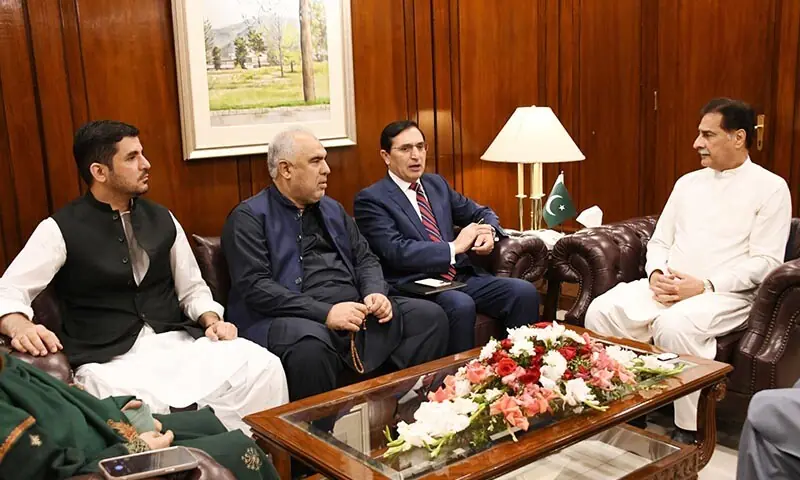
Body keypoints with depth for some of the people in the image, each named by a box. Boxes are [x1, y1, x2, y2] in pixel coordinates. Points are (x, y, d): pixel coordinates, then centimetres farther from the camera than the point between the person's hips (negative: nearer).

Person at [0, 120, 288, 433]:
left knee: (263, 366, -20)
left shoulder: (163, 219, 13)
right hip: (110, 359, -4)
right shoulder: (60, 229, 1)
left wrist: (211, 320, -2)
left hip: (176, 343, 4)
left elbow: (192, 289, 19)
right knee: (144, 410, -39)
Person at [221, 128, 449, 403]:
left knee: (430, 316, -9)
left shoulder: (333, 209, 20)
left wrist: (376, 293, -4)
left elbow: (365, 258, 20)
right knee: (310, 345, -39)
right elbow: (255, 287, -13)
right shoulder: (249, 217, -1)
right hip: (294, 318, -6)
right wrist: (325, 313, -21)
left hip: (356, 308, 7)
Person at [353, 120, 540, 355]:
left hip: (461, 275, 7)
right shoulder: (370, 199, -3)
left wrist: (488, 232, 1)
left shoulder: (437, 183, 18)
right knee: (461, 305, -36)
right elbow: (395, 251, -16)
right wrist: (454, 247, -15)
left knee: (524, 291, -15)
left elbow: (481, 213, 25)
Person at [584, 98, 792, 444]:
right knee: (602, 310, -20)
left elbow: (765, 262, -7)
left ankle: (687, 431, -20)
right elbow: (659, 242, 18)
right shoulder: (688, 182, 19)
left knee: (674, 324, -37)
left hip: (725, 294, -5)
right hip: (666, 286, 6)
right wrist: (656, 273, -5)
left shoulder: (770, 188, 1)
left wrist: (705, 286, -19)